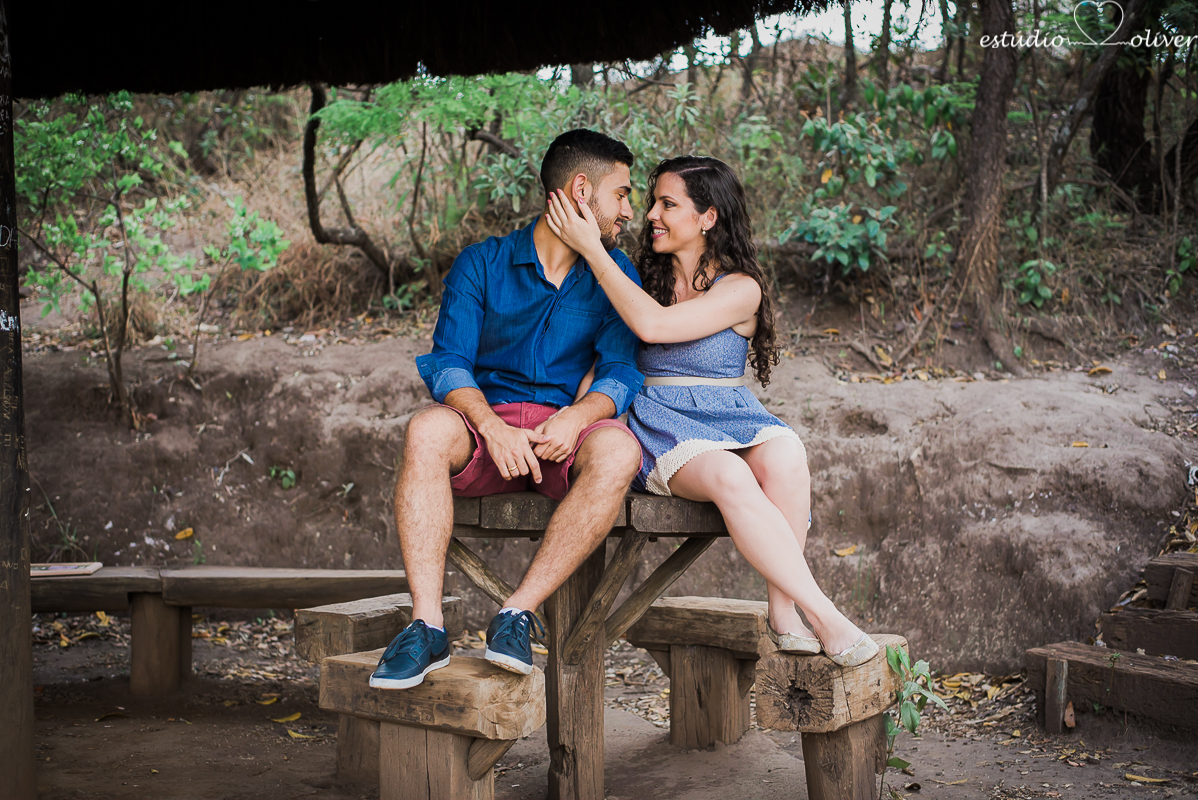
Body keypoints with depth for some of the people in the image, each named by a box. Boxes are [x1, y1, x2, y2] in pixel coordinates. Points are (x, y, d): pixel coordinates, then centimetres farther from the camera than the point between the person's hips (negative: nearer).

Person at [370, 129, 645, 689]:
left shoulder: (614, 275, 12)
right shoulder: (481, 264, 6)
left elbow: (621, 369, 1)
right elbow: (448, 362, -5)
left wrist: (578, 416, -22)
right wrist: (491, 427, -25)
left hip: (566, 432, 1)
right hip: (488, 420, -1)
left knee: (619, 450, -34)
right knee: (427, 431, -34)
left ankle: (517, 614, -31)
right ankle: (426, 627, -35)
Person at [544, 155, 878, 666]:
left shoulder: (741, 289, 0)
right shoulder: (641, 278, 14)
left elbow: (654, 324, -15)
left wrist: (592, 249, -14)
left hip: (731, 417, 0)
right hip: (661, 426, 0)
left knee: (785, 456, -36)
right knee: (729, 477, -35)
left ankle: (783, 614, -26)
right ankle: (825, 618, -31)